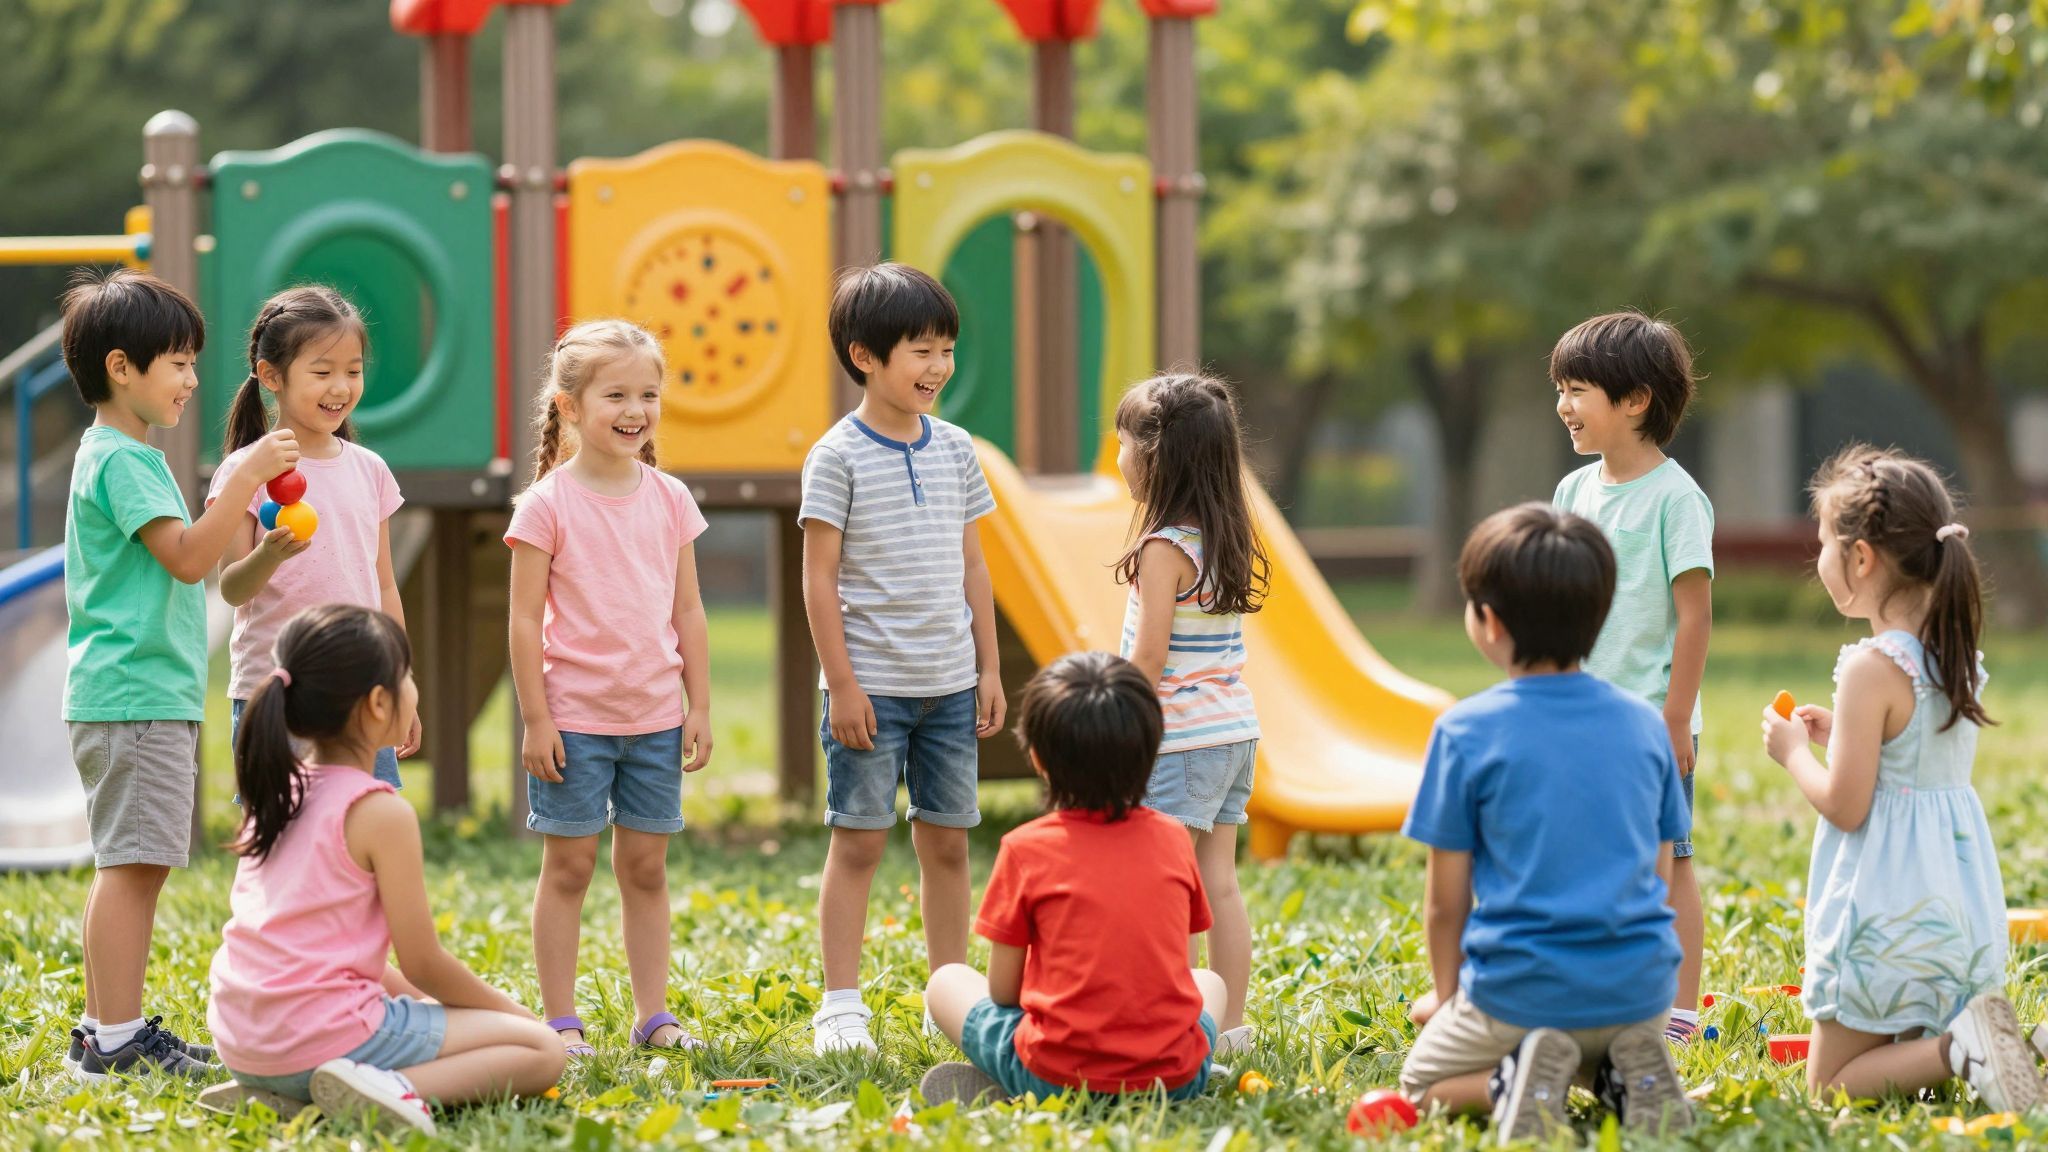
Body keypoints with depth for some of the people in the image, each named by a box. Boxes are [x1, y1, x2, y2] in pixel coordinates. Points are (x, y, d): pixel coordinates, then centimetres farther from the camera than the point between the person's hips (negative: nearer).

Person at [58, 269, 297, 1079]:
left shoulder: (122, 455, 20)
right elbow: (188, 557, -22)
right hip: (135, 694, -11)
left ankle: (106, 1034, 16)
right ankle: (116, 1037, -10)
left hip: (148, 693, 11)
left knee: (133, 864, 12)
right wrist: (246, 477, -22)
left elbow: (177, 564, 27)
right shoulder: (121, 459, -13)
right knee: (131, 863, -10)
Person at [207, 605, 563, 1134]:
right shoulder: (382, 813, -10)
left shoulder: (274, 794, 13)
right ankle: (397, 1089, -21)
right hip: (326, 1034, -7)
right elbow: (424, 964, -6)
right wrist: (512, 1012, 11)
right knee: (541, 1050, 0)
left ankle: (278, 1093, 10)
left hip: (240, 1043, 8)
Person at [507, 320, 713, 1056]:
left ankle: (653, 1014, 16)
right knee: (568, 865, 2)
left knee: (646, 866, 9)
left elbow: (688, 612, 10)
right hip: (574, 717, -4)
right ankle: (560, 1020, 7)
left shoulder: (669, 500, 5)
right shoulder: (549, 504, -7)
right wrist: (536, 718, -10)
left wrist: (699, 707, 6)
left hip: (655, 719, 4)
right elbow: (525, 620, -7)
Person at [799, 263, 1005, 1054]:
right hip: (872, 685, -5)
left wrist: (989, 669, 10)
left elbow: (972, 566, 14)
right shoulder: (839, 456, -8)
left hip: (950, 688, 5)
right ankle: (841, 1005, 4)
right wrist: (843, 684, -12)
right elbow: (819, 578, -8)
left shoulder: (955, 450, 8)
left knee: (947, 842, 8)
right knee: (858, 841, -2)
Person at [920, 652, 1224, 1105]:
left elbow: (1002, 990, 0)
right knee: (1210, 982, 36)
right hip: (1174, 1076, 2)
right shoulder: (1172, 838, 4)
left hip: (1054, 1076, -2)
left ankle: (1002, 1092, -1)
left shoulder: (1026, 849, -5)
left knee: (947, 981, 24)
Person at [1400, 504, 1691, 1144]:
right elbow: (1659, 872, 13)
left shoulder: (1467, 732, -8)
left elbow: (1446, 898, -3)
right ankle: (1628, 1070, 1)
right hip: (1641, 988, 4)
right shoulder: (1645, 725, 5)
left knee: (1421, 1083, 21)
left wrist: (1446, 991, 14)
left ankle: (1508, 1080, -12)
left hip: (1519, 993, -4)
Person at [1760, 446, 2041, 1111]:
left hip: (1889, 912, -8)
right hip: (1959, 903, 8)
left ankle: (1955, 1051, -22)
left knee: (1828, 1086, 1)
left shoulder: (1874, 669, -19)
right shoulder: (1956, 653, 6)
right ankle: (1966, 1036, -7)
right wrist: (1841, 733, 18)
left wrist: (1794, 752, -2)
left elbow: (1844, 805, -18)